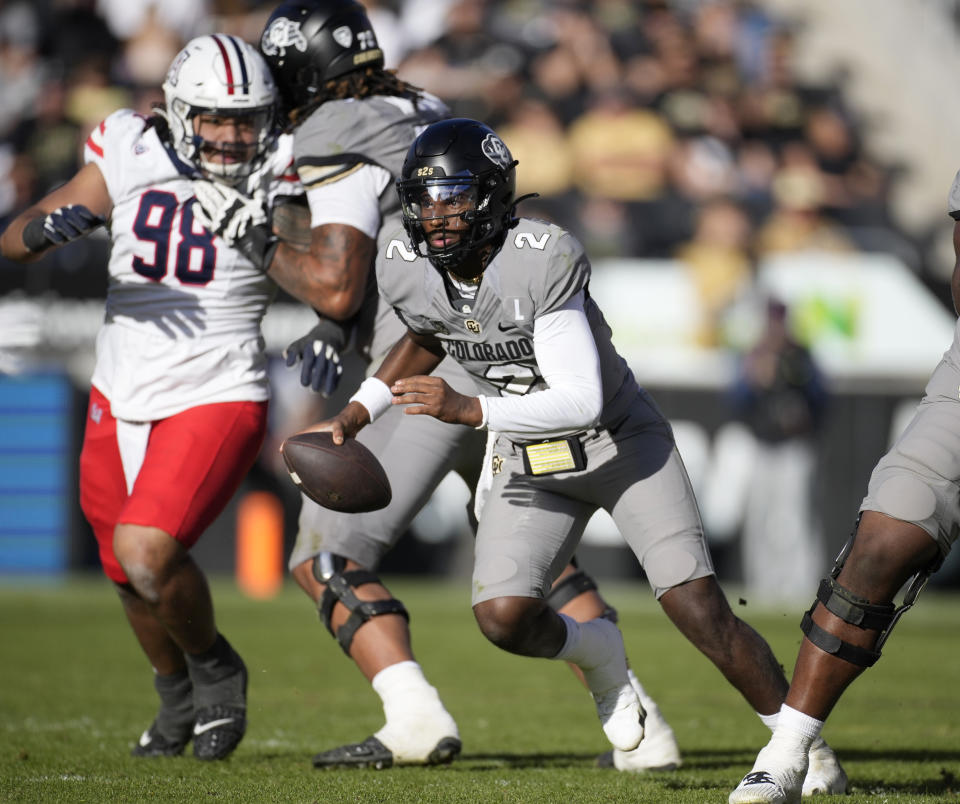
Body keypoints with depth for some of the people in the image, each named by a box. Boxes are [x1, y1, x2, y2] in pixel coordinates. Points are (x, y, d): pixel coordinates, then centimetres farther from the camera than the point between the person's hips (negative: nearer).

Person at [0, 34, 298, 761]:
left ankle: (215, 668, 6)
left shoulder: (276, 187, -10)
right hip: (121, 400, 4)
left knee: (148, 554, -24)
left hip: (216, 401, -4)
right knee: (132, 580, 17)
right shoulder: (131, 161, -5)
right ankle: (179, 696, 46)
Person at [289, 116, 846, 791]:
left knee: (699, 609, -14)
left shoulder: (545, 259, -29)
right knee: (503, 616, -17)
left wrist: (469, 410, -40)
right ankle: (595, 652, 18)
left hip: (618, 437, -4)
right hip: (528, 458, 4)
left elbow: (582, 402, -33)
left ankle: (804, 743, 2)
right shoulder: (406, 271, -11)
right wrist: (358, 413, 4)